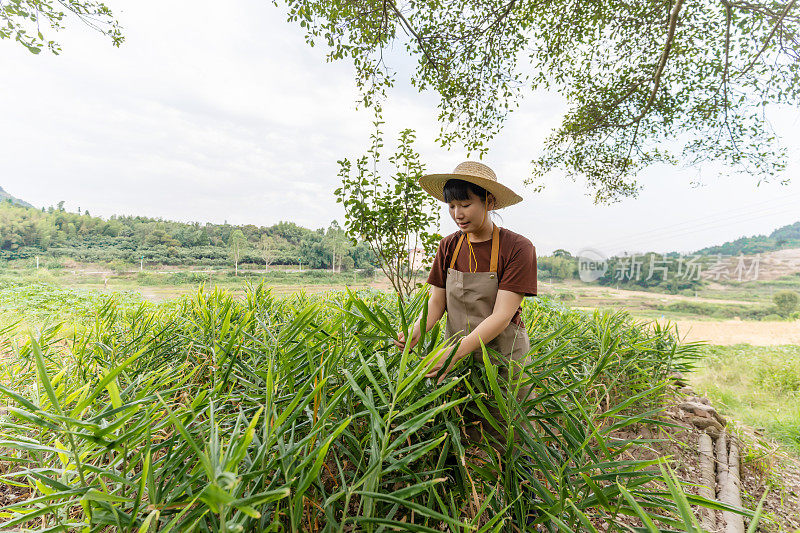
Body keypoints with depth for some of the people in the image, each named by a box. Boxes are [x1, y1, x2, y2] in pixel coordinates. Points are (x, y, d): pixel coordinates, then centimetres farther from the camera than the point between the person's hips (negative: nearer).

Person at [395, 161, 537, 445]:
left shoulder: (517, 248, -14)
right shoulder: (449, 246, 1)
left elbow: (502, 316, -20)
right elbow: (437, 301, 0)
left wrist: (457, 351, -30)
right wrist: (416, 330, -20)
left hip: (503, 360, -3)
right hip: (458, 357, 4)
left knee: (502, 437, 9)